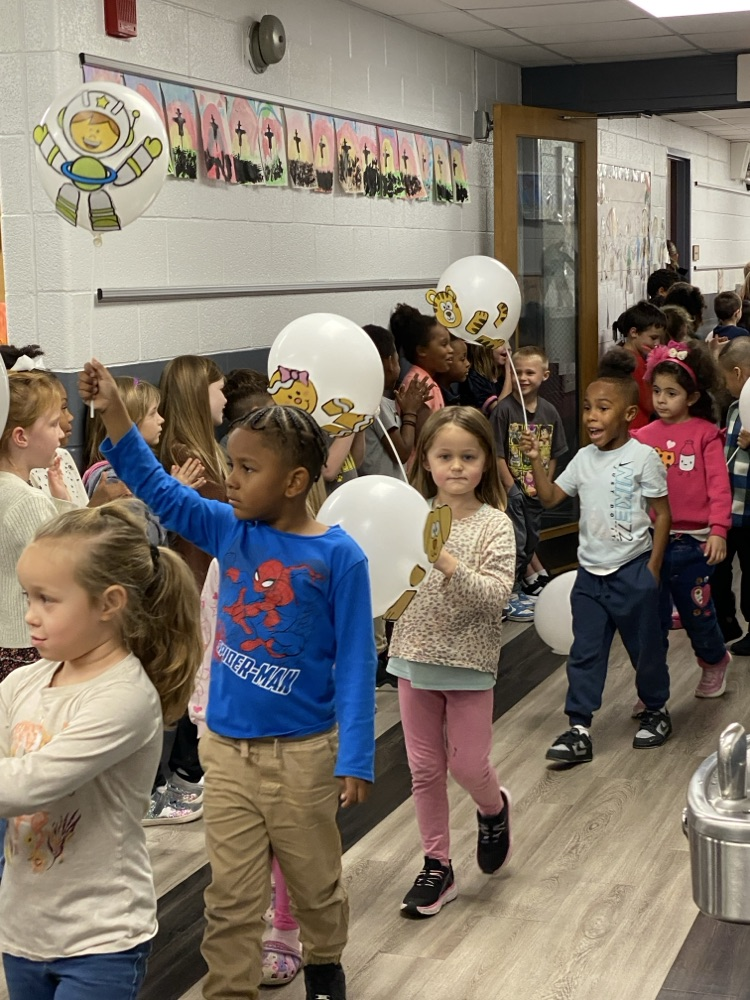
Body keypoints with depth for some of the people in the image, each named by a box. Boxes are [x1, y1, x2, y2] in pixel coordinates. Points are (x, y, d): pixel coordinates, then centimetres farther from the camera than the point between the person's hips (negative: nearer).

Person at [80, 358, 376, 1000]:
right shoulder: (231, 531, -2)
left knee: (315, 880, 18)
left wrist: (355, 759, -14)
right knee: (231, 896, 10)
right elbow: (156, 489, 1)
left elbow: (355, 663, -12)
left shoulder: (338, 556, -14)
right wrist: (112, 412, -10)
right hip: (227, 748, 3)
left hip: (302, 753, -3)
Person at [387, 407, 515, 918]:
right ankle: (437, 865, 23)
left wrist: (450, 564, -32)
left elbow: (496, 594, -20)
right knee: (425, 769, 9)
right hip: (415, 659, 3)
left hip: (469, 663, -3)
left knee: (467, 762, 3)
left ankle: (494, 808, 37)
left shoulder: (495, 525, -9)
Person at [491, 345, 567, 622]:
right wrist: (512, 487, -14)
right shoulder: (504, 409, -15)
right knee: (515, 539, 0)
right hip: (512, 487, -5)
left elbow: (553, 454, 6)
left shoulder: (549, 411, 0)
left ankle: (526, 574, 42)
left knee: (532, 536, 21)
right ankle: (510, 594, 11)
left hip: (537, 489, 5)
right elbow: (497, 455, -15)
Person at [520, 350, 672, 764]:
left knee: (646, 646, 10)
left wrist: (653, 567, -9)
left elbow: (662, 513, -7)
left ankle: (656, 710, 32)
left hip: (633, 570, -5)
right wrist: (536, 461, -6)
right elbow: (551, 497, 9)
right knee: (585, 653, 3)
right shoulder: (584, 458, 5)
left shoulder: (642, 457, -11)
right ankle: (579, 730, 6)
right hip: (591, 573, 5)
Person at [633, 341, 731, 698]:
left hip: (692, 541, -3)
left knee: (696, 611, 11)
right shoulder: (644, 436, 4)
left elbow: (718, 485, -9)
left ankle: (715, 662, 40)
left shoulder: (705, 433, -4)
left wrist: (718, 531, -17)